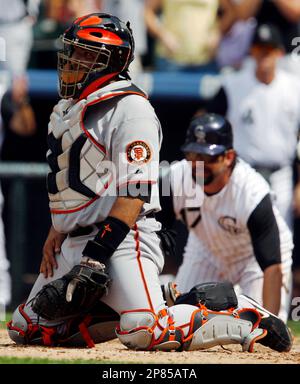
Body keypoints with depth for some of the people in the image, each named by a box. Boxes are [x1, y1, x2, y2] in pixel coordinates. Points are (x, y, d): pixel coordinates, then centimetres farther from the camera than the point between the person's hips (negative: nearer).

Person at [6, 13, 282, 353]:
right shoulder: (66, 108, 19)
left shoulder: (129, 107, -11)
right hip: (76, 243, 9)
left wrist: (96, 258, -25)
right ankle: (118, 313, 12)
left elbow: (134, 193, -19)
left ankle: (243, 324, -7)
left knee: (145, 332, -29)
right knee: (24, 329, 2)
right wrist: (53, 239, 14)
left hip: (123, 239, -9)